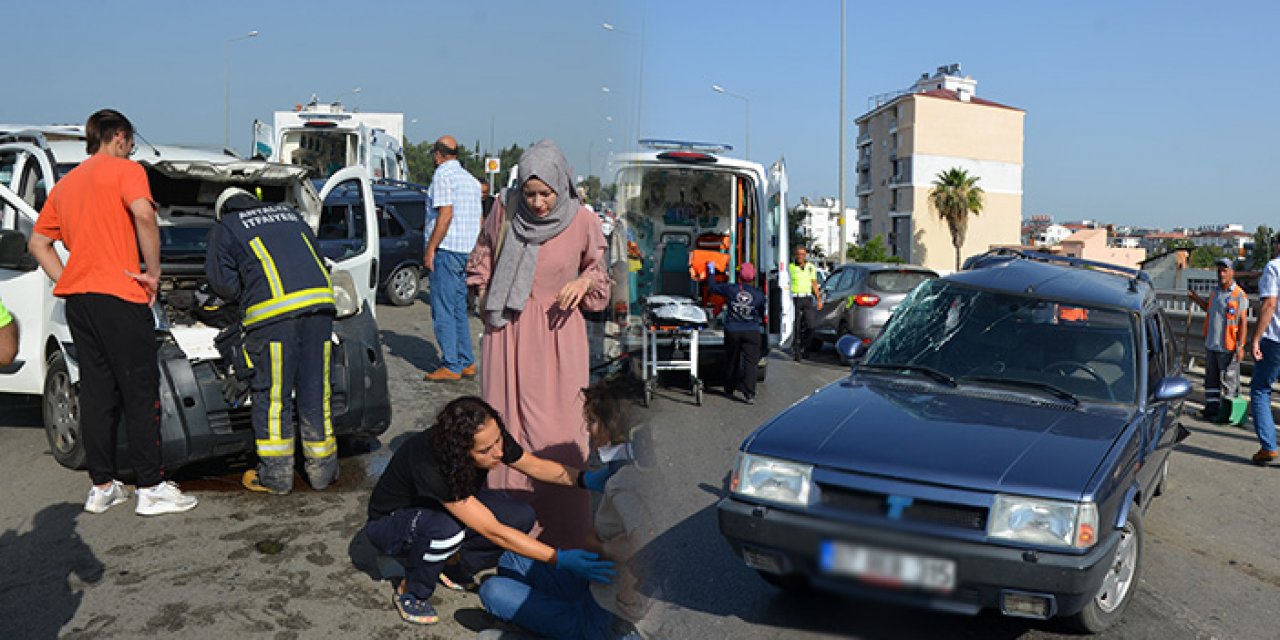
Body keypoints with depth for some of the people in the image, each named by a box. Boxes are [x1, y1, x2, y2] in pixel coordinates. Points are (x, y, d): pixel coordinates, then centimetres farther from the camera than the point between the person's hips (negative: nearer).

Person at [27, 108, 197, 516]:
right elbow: (143, 214, -21)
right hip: (118, 297, -7)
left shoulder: (65, 184, 22)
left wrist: (67, 282, 16)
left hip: (77, 298, 7)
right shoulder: (125, 170, -2)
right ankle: (151, 489, 1)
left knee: (96, 392, 11)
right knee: (140, 393, -2)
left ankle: (102, 487, 15)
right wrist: (153, 272, -14)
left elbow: (37, 244, 22)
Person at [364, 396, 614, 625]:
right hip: (390, 521, -6)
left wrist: (584, 479, -24)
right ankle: (411, 593, -10)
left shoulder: (490, 437, -25)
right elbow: (494, 531, -40)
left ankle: (455, 572, 3)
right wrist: (560, 560, -42)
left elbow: (535, 466, -7)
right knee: (446, 529, -39)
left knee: (521, 517, -16)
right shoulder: (430, 465, -42)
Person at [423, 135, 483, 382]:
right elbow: (479, 220, 19)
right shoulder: (471, 179, 18)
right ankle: (467, 363, 15)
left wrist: (430, 250, -15)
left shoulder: (443, 174, -8)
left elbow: (445, 215, -18)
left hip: (446, 250, -8)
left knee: (443, 311, -4)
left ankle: (451, 366, -4)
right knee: (459, 309, 13)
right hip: (467, 251, 8)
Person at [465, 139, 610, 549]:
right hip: (507, 333, 2)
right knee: (505, 425, 7)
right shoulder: (505, 212, 0)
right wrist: (487, 303, 9)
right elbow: (482, 262, 17)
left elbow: (599, 276, 9)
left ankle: (563, 528, 9)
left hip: (556, 335, -2)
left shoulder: (584, 223, -5)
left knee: (557, 431, -2)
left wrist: (586, 282, -11)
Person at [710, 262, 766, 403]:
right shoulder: (759, 294, -3)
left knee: (732, 360, 17)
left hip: (732, 331, 2)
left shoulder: (730, 289, -5)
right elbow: (762, 314, 8)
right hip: (752, 332, -1)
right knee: (750, 361, -3)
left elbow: (713, 288, 9)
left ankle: (729, 389, 31)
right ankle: (749, 394, -14)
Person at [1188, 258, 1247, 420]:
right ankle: (1211, 409, 17)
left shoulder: (1239, 295, -9)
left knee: (1228, 381, 0)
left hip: (1228, 347, -7)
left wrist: (1240, 346, -16)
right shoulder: (1214, 293, 11)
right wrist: (1196, 299, 19)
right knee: (1211, 379, 11)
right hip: (1211, 345, 7)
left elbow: (1243, 321, -11)